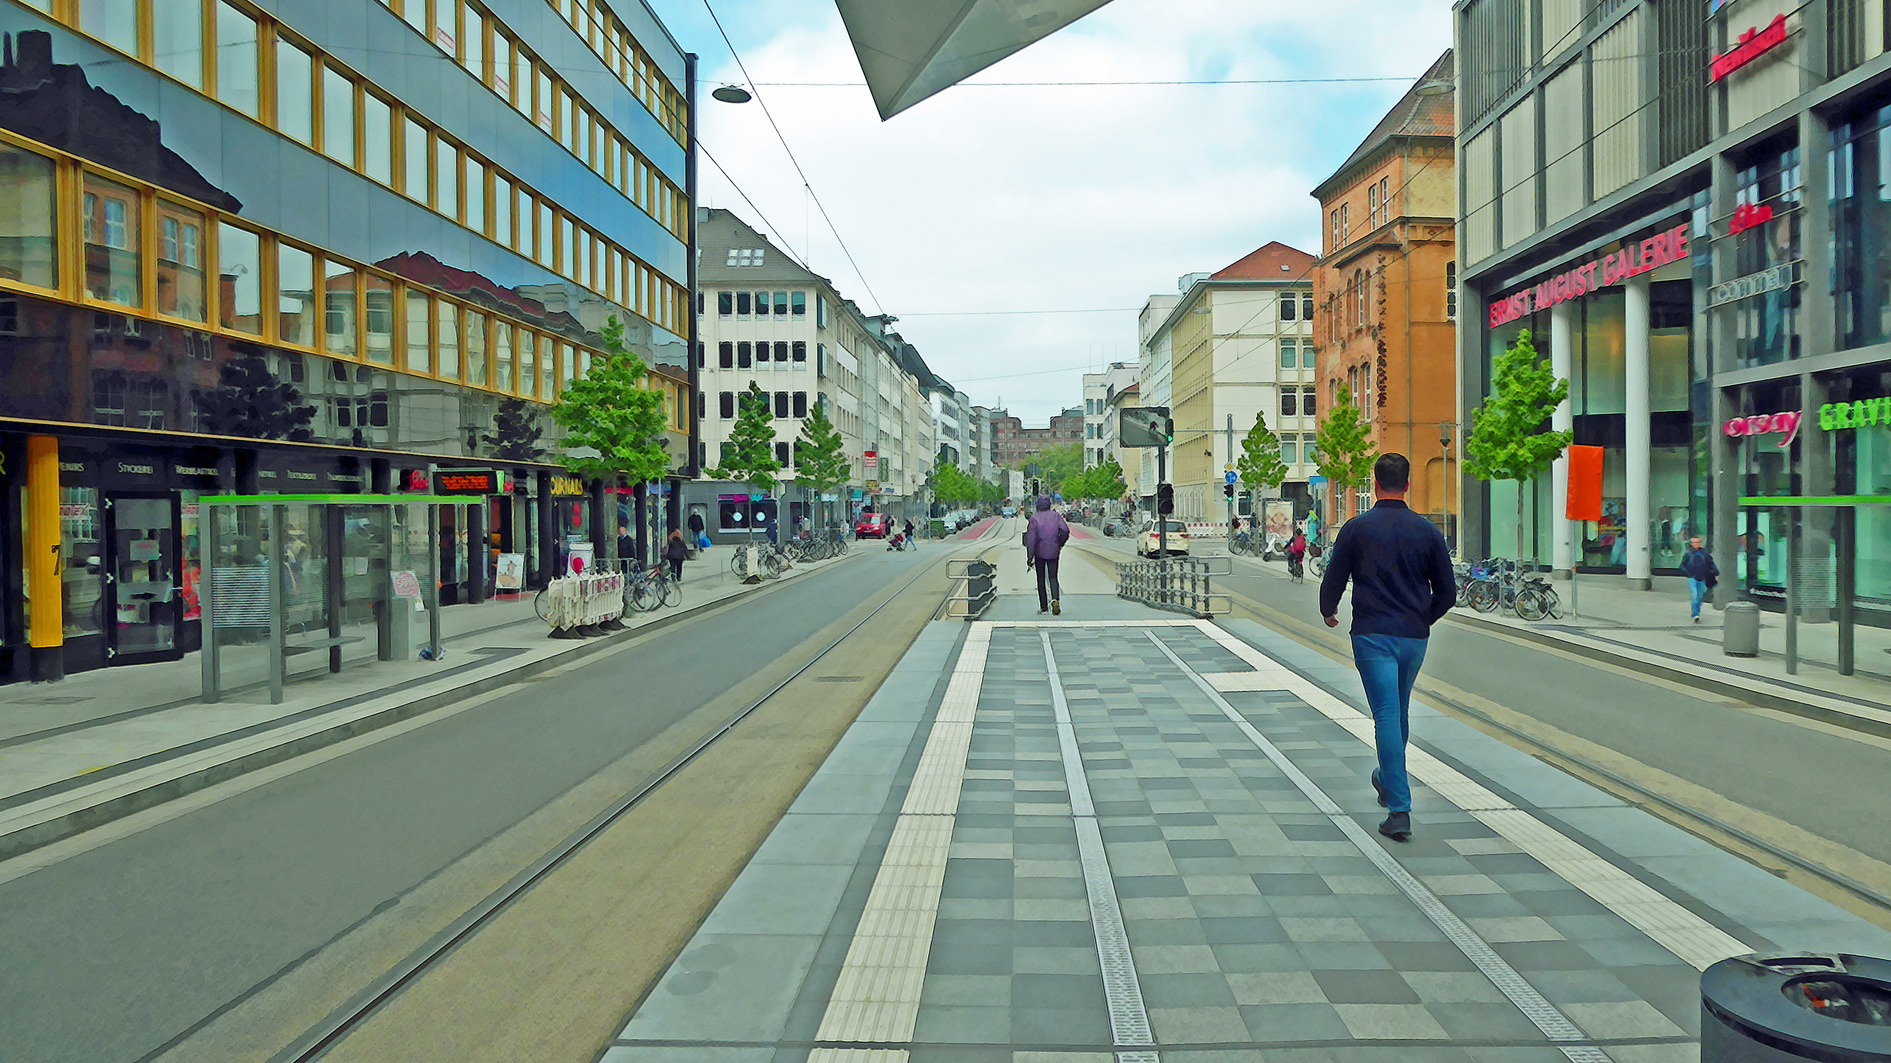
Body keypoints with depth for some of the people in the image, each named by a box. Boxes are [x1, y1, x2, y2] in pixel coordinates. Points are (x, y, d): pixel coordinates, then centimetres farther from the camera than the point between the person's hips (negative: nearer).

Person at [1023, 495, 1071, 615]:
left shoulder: (1034, 518, -7)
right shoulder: (1056, 516, 0)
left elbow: (1031, 538, -11)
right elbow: (1065, 531, -8)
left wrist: (1029, 557, -9)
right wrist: (1060, 544, 9)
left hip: (1040, 552, -1)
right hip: (1053, 552, 1)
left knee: (1041, 579, 10)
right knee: (1053, 577, 8)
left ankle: (1044, 607, 11)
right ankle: (1055, 599, -20)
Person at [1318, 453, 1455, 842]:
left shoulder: (1357, 528, -6)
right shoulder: (1427, 531, 2)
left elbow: (1333, 580, 1)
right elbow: (1447, 592, 6)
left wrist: (1328, 612, 21)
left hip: (1372, 635, -4)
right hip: (1414, 636, 4)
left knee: (1386, 715, -6)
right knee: (1399, 712, 22)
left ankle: (1399, 809, -12)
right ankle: (1388, 779, 42)